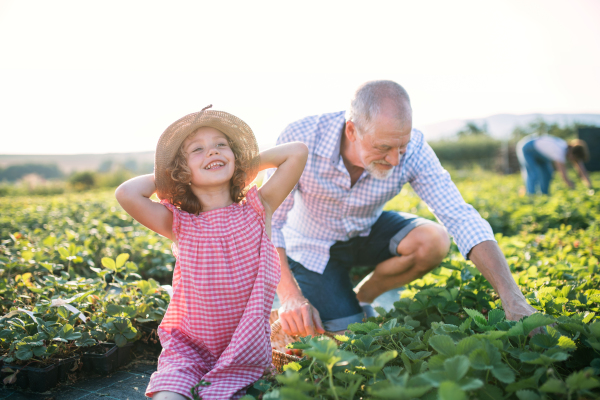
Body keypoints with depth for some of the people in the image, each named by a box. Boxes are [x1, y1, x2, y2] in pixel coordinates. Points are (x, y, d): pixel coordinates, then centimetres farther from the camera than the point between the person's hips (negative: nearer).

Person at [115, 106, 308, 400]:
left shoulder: (257, 209, -3)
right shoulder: (179, 224, -5)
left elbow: (298, 152, -9)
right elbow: (126, 194, -21)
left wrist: (251, 162, 3)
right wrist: (163, 175, -3)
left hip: (244, 347, 1)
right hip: (188, 348, -1)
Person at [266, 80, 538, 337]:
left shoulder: (412, 150, -26)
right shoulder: (300, 139, -33)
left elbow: (462, 219, -30)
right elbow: (269, 223, -28)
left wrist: (512, 299, -40)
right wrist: (290, 298, -38)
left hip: (367, 234, 3)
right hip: (311, 245, -2)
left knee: (433, 240, -25)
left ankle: (361, 296, 2)